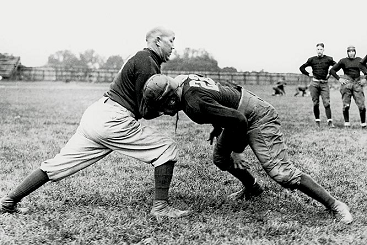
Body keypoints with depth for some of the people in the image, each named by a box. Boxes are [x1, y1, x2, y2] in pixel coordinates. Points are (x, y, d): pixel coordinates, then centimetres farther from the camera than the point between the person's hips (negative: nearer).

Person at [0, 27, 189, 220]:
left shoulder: (140, 58, 22)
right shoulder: (147, 62, -8)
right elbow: (146, 111, -11)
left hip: (95, 113, 10)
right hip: (112, 120, -10)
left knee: (59, 164, 12)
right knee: (166, 148, -2)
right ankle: (160, 206, -2)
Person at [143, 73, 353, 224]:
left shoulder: (194, 102, -31)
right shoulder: (182, 81, -2)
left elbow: (238, 119, -30)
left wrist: (237, 150, -16)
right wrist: (217, 127, 17)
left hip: (257, 118, -10)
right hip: (240, 113, 10)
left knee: (281, 172, -13)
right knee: (221, 159, 18)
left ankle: (335, 205, -4)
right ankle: (252, 188, 40)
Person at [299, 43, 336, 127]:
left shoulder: (328, 59, 3)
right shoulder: (312, 59, 6)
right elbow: (302, 68, 15)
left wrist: (330, 73, 4)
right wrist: (308, 74, 6)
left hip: (324, 83, -1)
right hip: (314, 83, 1)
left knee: (326, 103, -8)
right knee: (315, 103, 3)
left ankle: (329, 121, -9)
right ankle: (317, 121, 12)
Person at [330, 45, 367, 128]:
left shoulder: (359, 60, 14)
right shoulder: (343, 61, 8)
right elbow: (332, 70, 10)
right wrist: (339, 79, 0)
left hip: (357, 83, 1)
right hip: (347, 83, -1)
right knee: (346, 105, -8)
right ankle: (346, 122, 4)